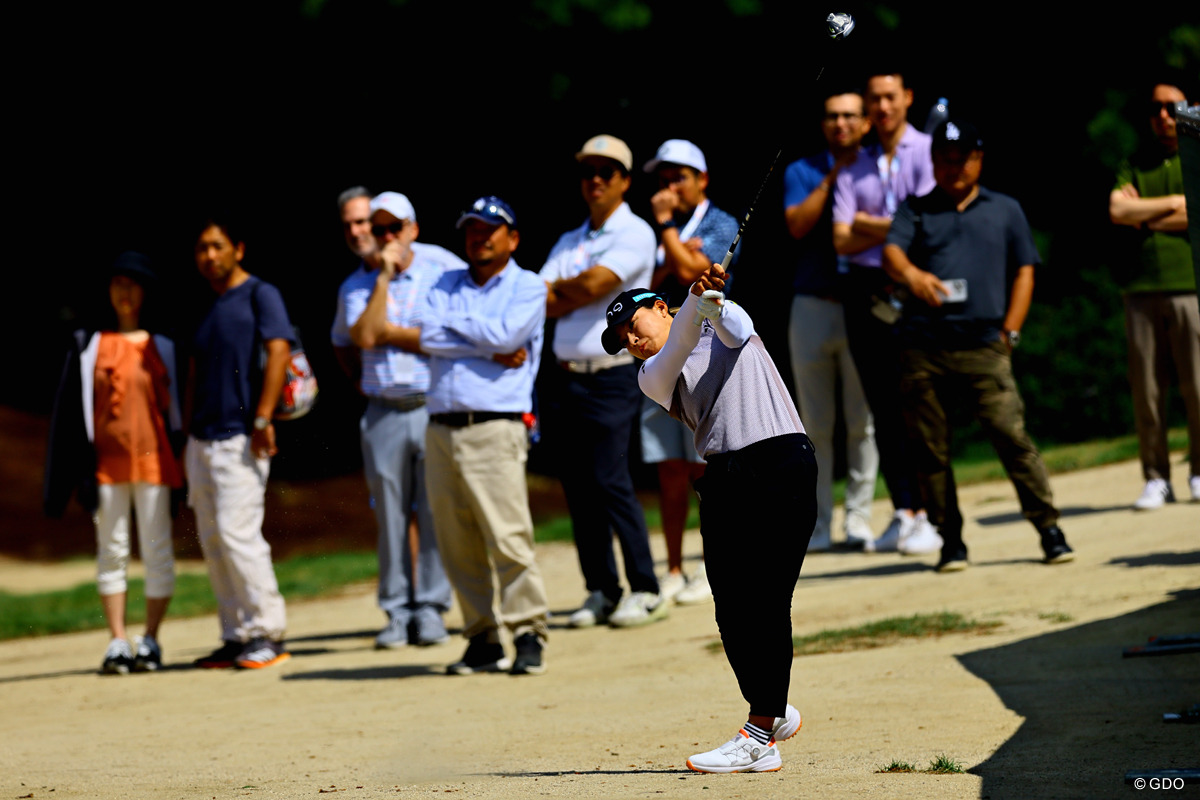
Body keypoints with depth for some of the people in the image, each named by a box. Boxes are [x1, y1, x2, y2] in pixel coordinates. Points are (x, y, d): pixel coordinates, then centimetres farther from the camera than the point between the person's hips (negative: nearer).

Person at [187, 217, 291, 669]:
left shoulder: (259, 295, -4)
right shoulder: (206, 308, 19)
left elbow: (278, 350, -15)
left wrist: (263, 418, -22)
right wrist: (190, 436, 17)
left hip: (239, 440, -8)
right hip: (203, 440, 8)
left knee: (237, 534, -14)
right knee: (212, 541, 7)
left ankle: (268, 634, -8)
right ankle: (236, 637, 12)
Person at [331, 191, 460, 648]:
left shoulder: (444, 270, 2)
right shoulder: (357, 285, 10)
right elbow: (363, 337, -3)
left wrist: (392, 333, -3)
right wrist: (383, 276, -2)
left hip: (435, 406, -2)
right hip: (383, 413, 2)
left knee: (435, 512, -4)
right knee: (390, 515, 2)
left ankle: (431, 610, 1)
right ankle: (397, 613, 8)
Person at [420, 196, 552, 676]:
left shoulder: (527, 287, 6)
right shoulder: (446, 286, 19)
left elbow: (505, 334, -12)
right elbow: (429, 339, 1)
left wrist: (454, 322, 2)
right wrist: (491, 352, -6)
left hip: (495, 429, -5)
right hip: (441, 431, 5)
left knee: (509, 538, -13)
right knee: (459, 548, 4)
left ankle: (529, 635, -6)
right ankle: (482, 641, 10)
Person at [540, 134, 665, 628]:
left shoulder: (635, 234, -2)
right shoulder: (568, 242, 18)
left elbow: (593, 285, -15)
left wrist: (559, 290, 4)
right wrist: (577, 293, -7)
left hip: (612, 377, -7)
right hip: (564, 377, 7)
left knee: (611, 482, -13)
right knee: (578, 489, 5)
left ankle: (645, 591, -7)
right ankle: (601, 591, 11)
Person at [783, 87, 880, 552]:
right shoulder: (801, 172, 11)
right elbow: (798, 225, -7)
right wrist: (832, 178, -9)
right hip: (812, 306, 1)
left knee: (863, 420, -2)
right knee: (816, 422, 2)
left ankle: (859, 519, 3)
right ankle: (816, 523, 5)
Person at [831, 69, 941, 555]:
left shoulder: (927, 153, 1)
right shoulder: (854, 166, 13)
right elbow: (841, 240, 5)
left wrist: (866, 224, -1)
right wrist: (894, 229, -7)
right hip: (865, 290, 5)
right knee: (883, 406, 5)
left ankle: (926, 516, -9)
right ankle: (902, 513, 9)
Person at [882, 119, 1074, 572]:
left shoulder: (1005, 210, 18)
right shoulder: (916, 211, 16)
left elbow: (1024, 271, 16)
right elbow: (891, 251, -2)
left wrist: (1009, 333, 4)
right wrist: (911, 274, -26)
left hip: (984, 347, -1)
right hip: (922, 349, 1)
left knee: (1010, 434, -11)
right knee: (930, 448, 1)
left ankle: (1049, 529, -6)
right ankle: (951, 539, 10)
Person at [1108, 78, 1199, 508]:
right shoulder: (1135, 165, 17)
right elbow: (1117, 209, 0)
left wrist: (1145, 216, -1)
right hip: (1142, 289, 3)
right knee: (1145, 390, -1)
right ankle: (1156, 478, 5)